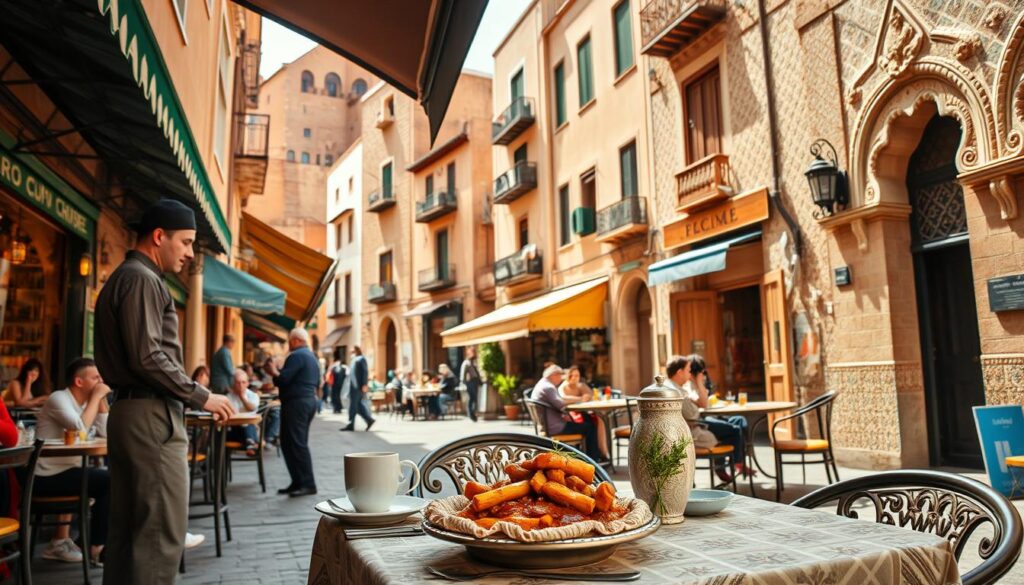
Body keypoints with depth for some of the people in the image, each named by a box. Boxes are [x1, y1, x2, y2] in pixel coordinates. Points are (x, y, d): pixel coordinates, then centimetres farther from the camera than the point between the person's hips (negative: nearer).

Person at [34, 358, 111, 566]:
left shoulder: (85, 402, 9)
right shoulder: (59, 398, -14)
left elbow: (106, 432, 2)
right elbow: (81, 427, -29)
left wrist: (102, 400, -3)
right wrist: (96, 397, -19)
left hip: (65, 471, 9)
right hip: (47, 476, -9)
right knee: (110, 481, -17)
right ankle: (96, 546, -4)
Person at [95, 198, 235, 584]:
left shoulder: (123, 278, 20)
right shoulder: (142, 278, -11)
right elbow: (148, 358, -20)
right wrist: (202, 397, -12)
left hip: (128, 412, 10)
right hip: (151, 416, -10)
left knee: (127, 529, 14)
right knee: (161, 535, -7)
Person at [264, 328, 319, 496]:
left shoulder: (296, 356, -12)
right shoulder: (312, 357, 19)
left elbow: (283, 379, -18)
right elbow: (316, 383, 23)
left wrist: (274, 372, 0)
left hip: (296, 403, -10)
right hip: (309, 401, 10)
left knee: (296, 444, -8)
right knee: (292, 443, 13)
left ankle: (308, 484, -9)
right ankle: (298, 482, 12)